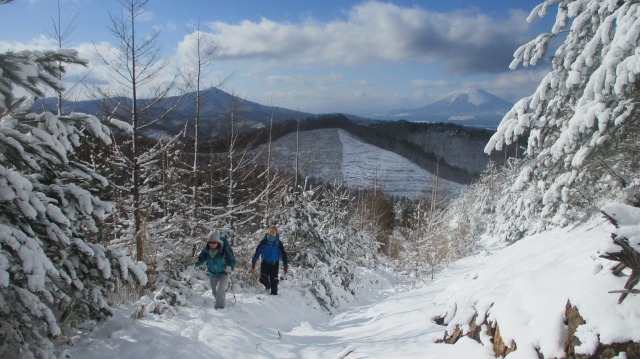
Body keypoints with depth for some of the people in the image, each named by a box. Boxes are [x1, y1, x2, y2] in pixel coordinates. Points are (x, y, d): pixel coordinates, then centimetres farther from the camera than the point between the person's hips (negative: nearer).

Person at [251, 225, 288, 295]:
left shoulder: (278, 243, -5)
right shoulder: (264, 241, -5)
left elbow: (283, 254, -1)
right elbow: (257, 251, 0)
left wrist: (285, 265, -6)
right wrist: (253, 262, -2)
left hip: (274, 264, 0)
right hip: (265, 263, 0)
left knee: (274, 280, -5)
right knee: (263, 279, -9)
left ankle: (274, 293, 6)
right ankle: (268, 285, 25)